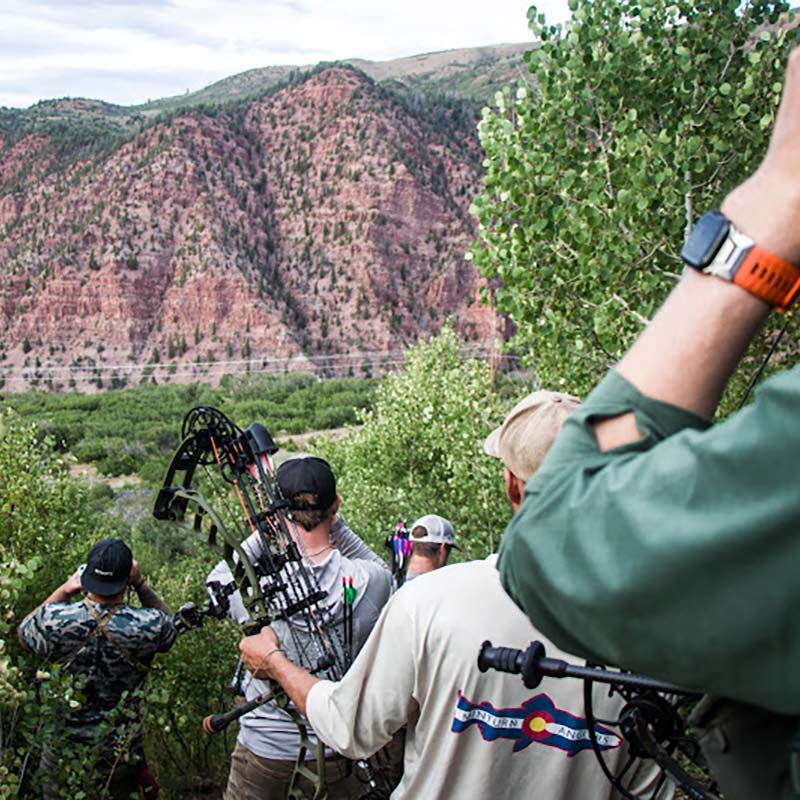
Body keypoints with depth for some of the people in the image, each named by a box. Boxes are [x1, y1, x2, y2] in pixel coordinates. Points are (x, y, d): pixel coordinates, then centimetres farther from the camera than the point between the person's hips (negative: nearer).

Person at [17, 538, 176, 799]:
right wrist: (141, 584, -2)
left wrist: (63, 591, 2)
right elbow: (170, 625, 4)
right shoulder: (148, 625, -22)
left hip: (62, 750, 0)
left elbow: (24, 631, 3)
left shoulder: (54, 619, -22)